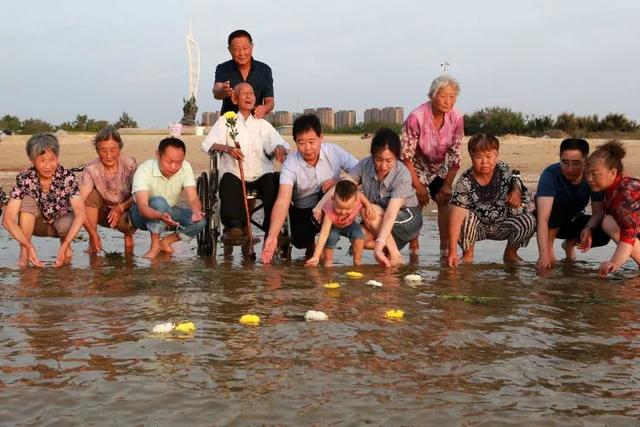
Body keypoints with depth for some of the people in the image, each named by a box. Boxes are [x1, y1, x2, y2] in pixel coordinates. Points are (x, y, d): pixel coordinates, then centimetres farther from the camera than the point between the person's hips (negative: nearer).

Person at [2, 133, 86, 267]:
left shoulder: (67, 177, -23)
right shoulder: (24, 179, -22)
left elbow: (80, 213, -29)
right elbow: (8, 219, -28)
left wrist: (65, 244, -41)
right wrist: (28, 246, -41)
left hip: (61, 222, -1)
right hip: (37, 224, 1)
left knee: (67, 224, -35)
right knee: (28, 200, -28)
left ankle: (65, 242, 1)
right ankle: (23, 254, -21)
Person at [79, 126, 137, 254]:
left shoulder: (129, 164, -17)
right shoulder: (91, 170, -19)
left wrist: (121, 207, -33)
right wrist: (93, 234, -38)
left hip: (125, 211, -1)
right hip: (102, 213, 1)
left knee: (123, 220, -35)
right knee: (91, 194, -28)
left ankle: (128, 235, 4)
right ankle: (92, 241, -16)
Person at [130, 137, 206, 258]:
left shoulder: (185, 167, -16)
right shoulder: (144, 170, -28)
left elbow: (193, 199, -23)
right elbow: (142, 207, -38)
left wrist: (197, 212, -48)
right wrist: (160, 216, -60)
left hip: (168, 212, 4)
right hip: (144, 213, -4)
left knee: (199, 221, -23)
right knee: (159, 202, -38)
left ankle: (165, 241, -1)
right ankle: (155, 245, -19)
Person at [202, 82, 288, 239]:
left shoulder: (262, 124, 22)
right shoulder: (225, 121, 15)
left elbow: (278, 142, 7)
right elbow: (207, 144, 2)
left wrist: (280, 148, -20)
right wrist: (226, 148, -20)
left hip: (261, 175, 2)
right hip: (235, 174, -1)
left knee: (274, 183, -30)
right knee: (228, 180, -35)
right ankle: (234, 224, -39)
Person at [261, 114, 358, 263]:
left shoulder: (334, 152, -18)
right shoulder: (290, 164, -23)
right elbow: (283, 201, -35)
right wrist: (272, 235, -48)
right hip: (303, 210, 0)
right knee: (300, 241, -25)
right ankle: (310, 246, 15)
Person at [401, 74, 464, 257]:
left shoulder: (456, 118, -19)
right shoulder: (416, 117, -31)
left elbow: (455, 155, -11)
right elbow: (406, 155, -24)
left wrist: (447, 185, -13)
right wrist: (418, 186, -20)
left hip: (440, 167, 3)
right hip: (416, 167, -3)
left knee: (444, 200, -8)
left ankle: (445, 246, 0)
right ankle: (414, 247, 0)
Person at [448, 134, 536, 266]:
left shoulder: (504, 170, -13)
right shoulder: (465, 182, -25)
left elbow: (515, 182, 13)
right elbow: (456, 217, -33)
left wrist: (517, 192, -14)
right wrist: (452, 250, -40)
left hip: (502, 227, 3)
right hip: (477, 228, -3)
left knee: (529, 220, -21)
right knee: (467, 216, -34)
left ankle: (510, 252, 9)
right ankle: (468, 253, -5)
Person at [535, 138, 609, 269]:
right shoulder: (550, 174, -31)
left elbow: (598, 211, -17)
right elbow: (543, 218, -40)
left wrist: (589, 228, -41)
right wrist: (544, 254, -51)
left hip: (574, 221, 4)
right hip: (551, 223, -4)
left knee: (604, 232, -25)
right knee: (559, 198, -33)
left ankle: (570, 243, 7)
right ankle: (549, 248, -18)